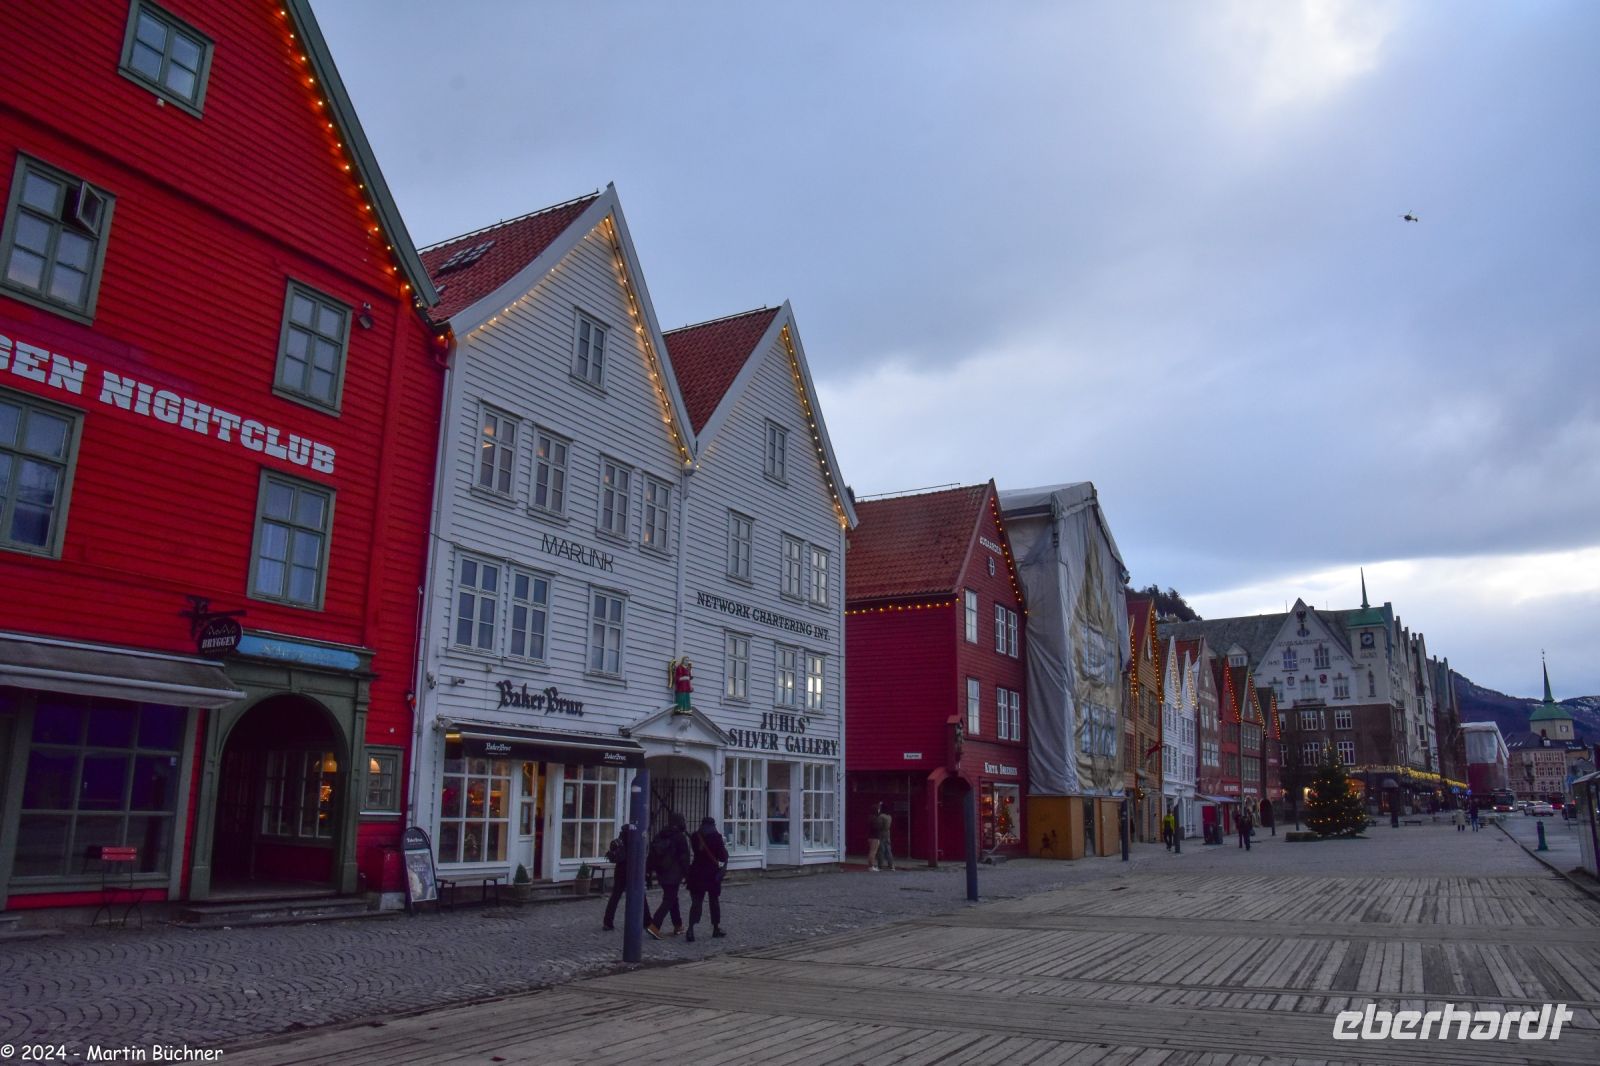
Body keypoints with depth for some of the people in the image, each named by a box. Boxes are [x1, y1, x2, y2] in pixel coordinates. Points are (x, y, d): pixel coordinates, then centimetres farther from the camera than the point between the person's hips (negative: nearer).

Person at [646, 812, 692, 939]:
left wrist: (651, 869, 15)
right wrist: (686, 874, -5)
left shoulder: (660, 835, 8)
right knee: (668, 901, -4)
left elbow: (652, 853, 10)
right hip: (674, 874, -7)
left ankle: (678, 926, 26)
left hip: (661, 873, 7)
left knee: (672, 898, 19)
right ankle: (654, 926, -16)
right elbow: (684, 857, -11)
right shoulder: (680, 837, -11)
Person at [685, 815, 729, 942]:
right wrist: (725, 847, 9)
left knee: (696, 901, 0)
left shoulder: (695, 836, 0)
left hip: (697, 872, 2)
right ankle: (716, 929, 21)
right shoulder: (716, 837, -10)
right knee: (715, 901, 13)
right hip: (712, 873, -2)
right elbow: (722, 857, -8)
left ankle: (691, 929, -15)